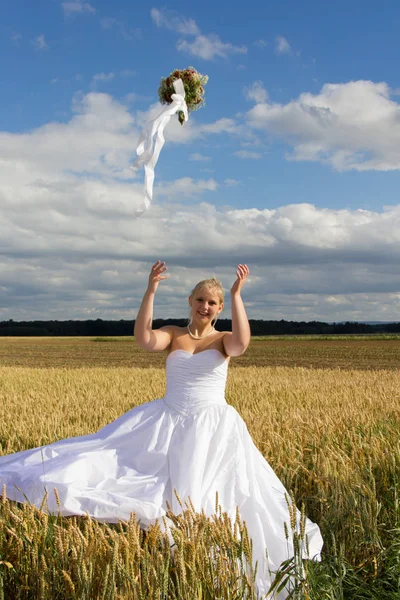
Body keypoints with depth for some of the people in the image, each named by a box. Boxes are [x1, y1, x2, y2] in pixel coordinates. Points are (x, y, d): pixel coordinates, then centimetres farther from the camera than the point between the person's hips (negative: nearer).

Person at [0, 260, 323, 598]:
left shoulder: (224, 340, 2)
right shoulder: (173, 335, 7)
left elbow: (242, 343, -24)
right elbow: (143, 339, -17)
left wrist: (236, 295, -26)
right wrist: (151, 291, -22)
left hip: (211, 429, -2)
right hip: (167, 424, 3)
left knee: (196, 500, -9)